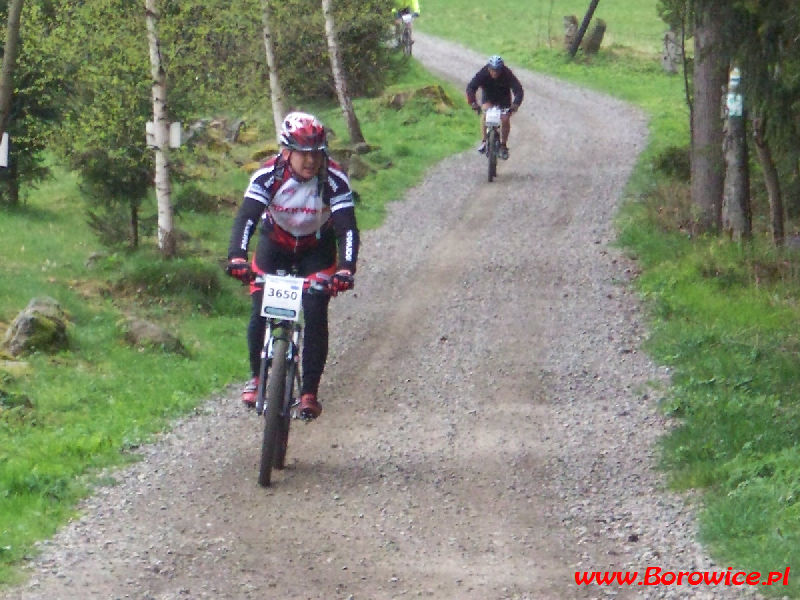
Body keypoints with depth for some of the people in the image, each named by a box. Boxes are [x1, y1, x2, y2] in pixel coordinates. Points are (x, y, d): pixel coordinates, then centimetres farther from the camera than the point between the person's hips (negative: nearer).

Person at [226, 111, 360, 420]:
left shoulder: (334, 180, -27)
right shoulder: (268, 175, -28)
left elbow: (347, 228, -31)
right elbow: (245, 218, -35)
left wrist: (346, 269, -48)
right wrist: (236, 257, -53)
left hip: (317, 247, 0)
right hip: (276, 242, 0)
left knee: (316, 316, -13)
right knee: (260, 315, -11)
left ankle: (309, 392, -1)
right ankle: (256, 376, 15)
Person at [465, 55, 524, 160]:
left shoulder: (507, 74, -31)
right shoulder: (483, 73, -30)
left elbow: (518, 90, -35)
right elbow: (471, 87, -36)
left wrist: (515, 104, -52)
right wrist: (473, 103, -51)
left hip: (504, 98, 0)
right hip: (488, 98, 0)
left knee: (505, 120, -12)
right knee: (485, 114, -23)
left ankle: (503, 145, 8)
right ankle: (484, 142, -12)